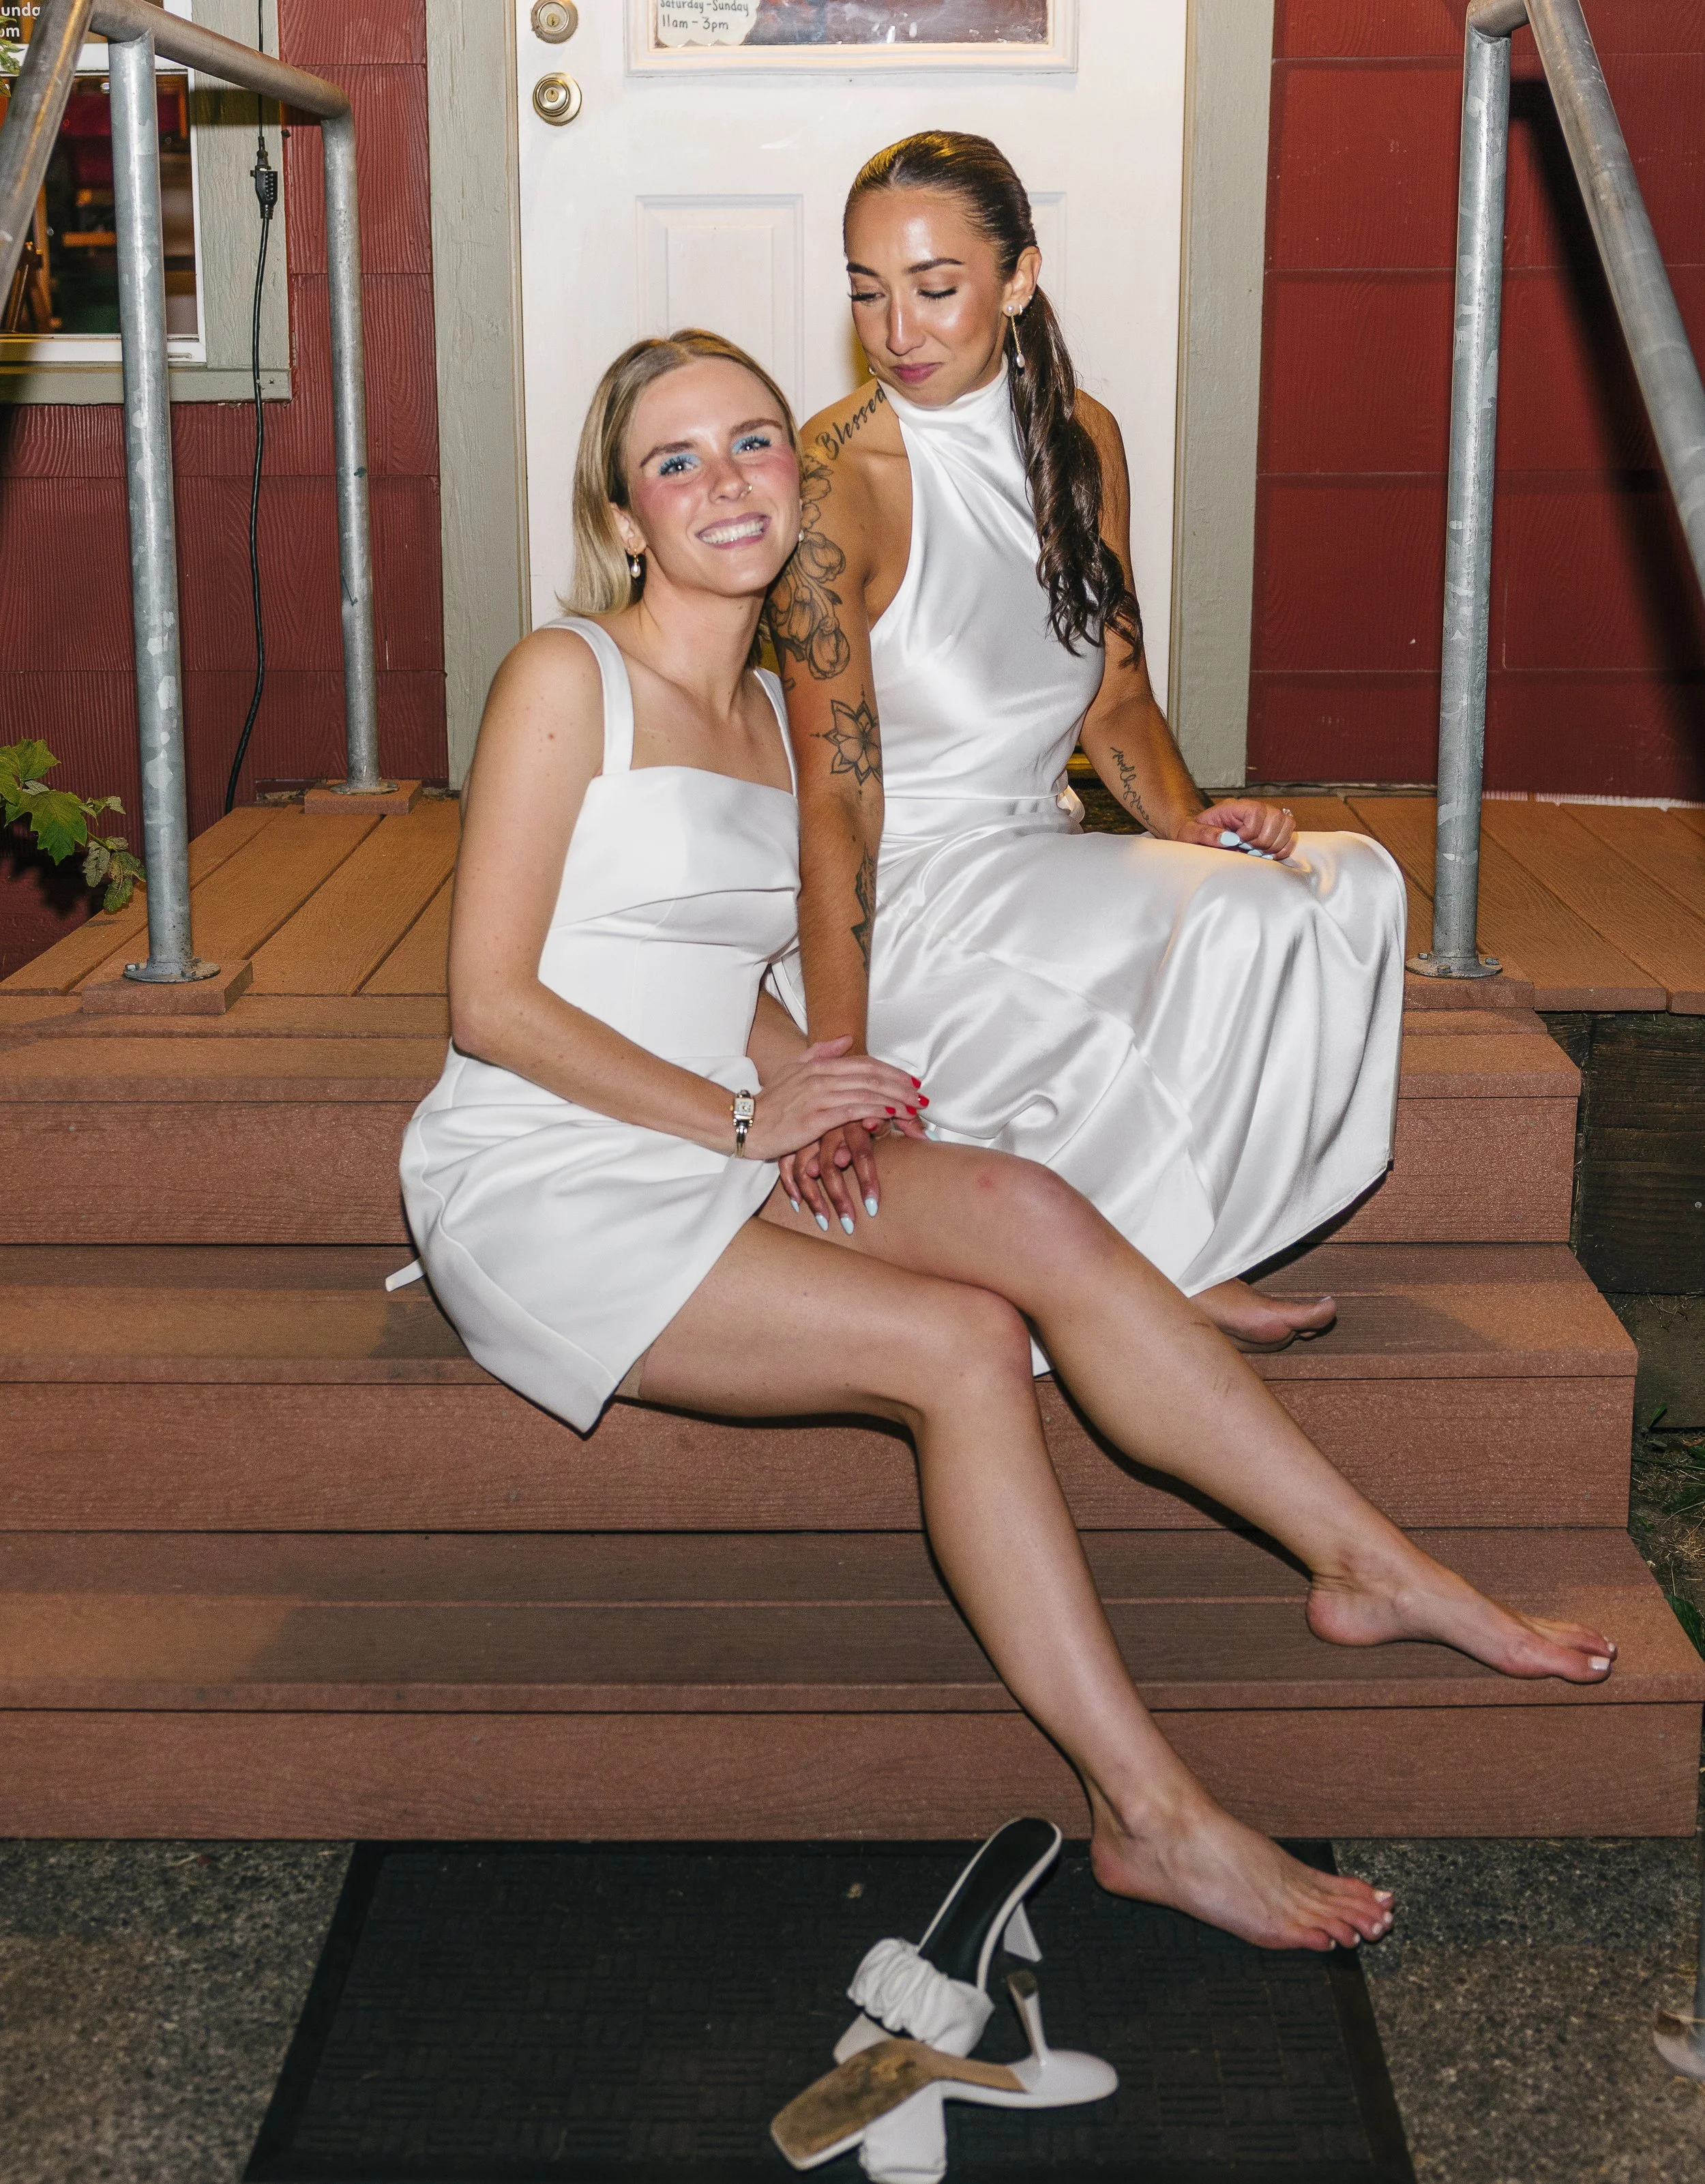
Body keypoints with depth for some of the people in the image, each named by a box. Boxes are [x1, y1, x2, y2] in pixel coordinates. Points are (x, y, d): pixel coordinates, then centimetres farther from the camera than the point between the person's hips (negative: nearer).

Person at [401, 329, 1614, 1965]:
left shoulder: (766, 710, 15)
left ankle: (1370, 1568, -14)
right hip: (540, 1190, -6)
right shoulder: (566, 678, -8)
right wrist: (738, 1112, -14)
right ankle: (1152, 1819, -19)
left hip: (707, 1155, 6)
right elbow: (490, 1002, -12)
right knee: (961, 1346, -24)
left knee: (1032, 1216, -20)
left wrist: (812, 1083, -3)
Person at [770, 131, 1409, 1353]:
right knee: (1229, 927, -27)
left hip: (1043, 860, 7)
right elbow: (837, 797, -20)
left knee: (1352, 885, -14)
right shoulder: (834, 481, -16)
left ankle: (1169, 1252, -8)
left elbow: (1114, 700, 11)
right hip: (901, 899, -7)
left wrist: (1188, 819, -11)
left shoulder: (1084, 441, 5)